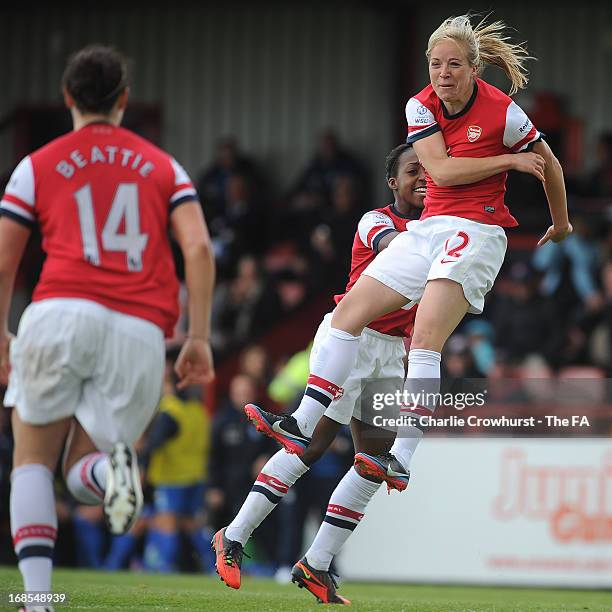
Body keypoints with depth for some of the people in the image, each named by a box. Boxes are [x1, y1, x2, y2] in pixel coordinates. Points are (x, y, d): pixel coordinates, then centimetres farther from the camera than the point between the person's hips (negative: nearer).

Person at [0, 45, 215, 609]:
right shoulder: (164, 167, 19)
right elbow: (199, 249, 5)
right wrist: (199, 339, 7)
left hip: (63, 312, -2)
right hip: (141, 331, 2)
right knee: (82, 474, 14)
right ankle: (112, 467, -25)